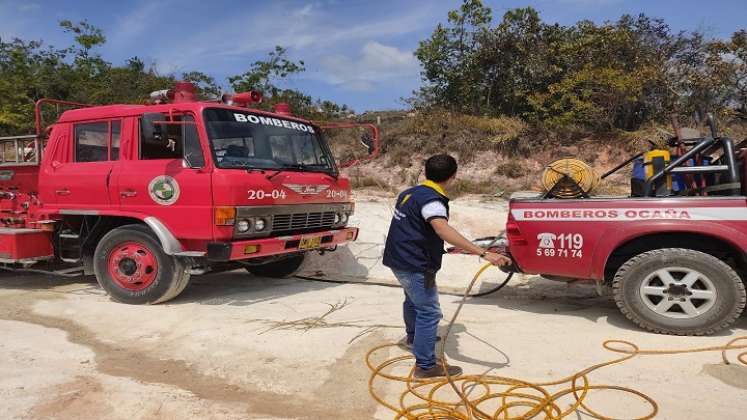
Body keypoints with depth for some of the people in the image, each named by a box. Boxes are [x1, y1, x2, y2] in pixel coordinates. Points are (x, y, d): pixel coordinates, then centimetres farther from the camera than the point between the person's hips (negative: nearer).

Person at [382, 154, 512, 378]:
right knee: (429, 312, -3)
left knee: (413, 299, 30)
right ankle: (425, 366, 2)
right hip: (415, 265, -10)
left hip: (398, 259, 10)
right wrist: (483, 253, -46)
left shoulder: (409, 193, 8)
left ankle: (413, 337, 52)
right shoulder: (431, 200, -21)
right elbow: (444, 230, -40)